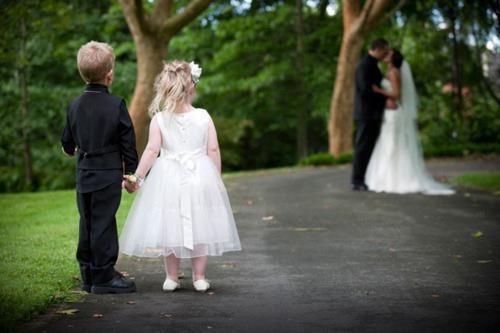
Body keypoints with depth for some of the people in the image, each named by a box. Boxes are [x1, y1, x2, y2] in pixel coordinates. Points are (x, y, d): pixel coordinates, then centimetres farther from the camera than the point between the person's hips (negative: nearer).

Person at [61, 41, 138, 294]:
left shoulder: (74, 105, 4)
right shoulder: (116, 105, -11)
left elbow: (67, 143, 13)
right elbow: (128, 142, -8)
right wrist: (131, 171, 5)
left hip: (83, 173, 5)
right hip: (108, 174, -5)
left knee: (87, 225, 12)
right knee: (104, 224, -2)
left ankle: (88, 276, 19)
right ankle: (103, 277, 3)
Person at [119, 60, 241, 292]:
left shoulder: (159, 119, -4)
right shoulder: (203, 117, -2)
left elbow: (152, 150, -9)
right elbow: (213, 150, -1)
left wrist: (138, 177, -2)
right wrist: (216, 178, 9)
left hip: (168, 178, 0)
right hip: (200, 177, 0)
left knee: (169, 227, 8)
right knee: (199, 228, 8)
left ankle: (171, 278, 13)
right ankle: (199, 277, 11)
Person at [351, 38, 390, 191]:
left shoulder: (372, 65, 18)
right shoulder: (364, 65, -13)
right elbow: (366, 89, -21)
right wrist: (385, 99, -18)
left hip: (373, 114, 9)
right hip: (366, 113, -9)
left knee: (370, 148, 9)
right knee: (363, 148, -6)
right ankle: (357, 181, -3)